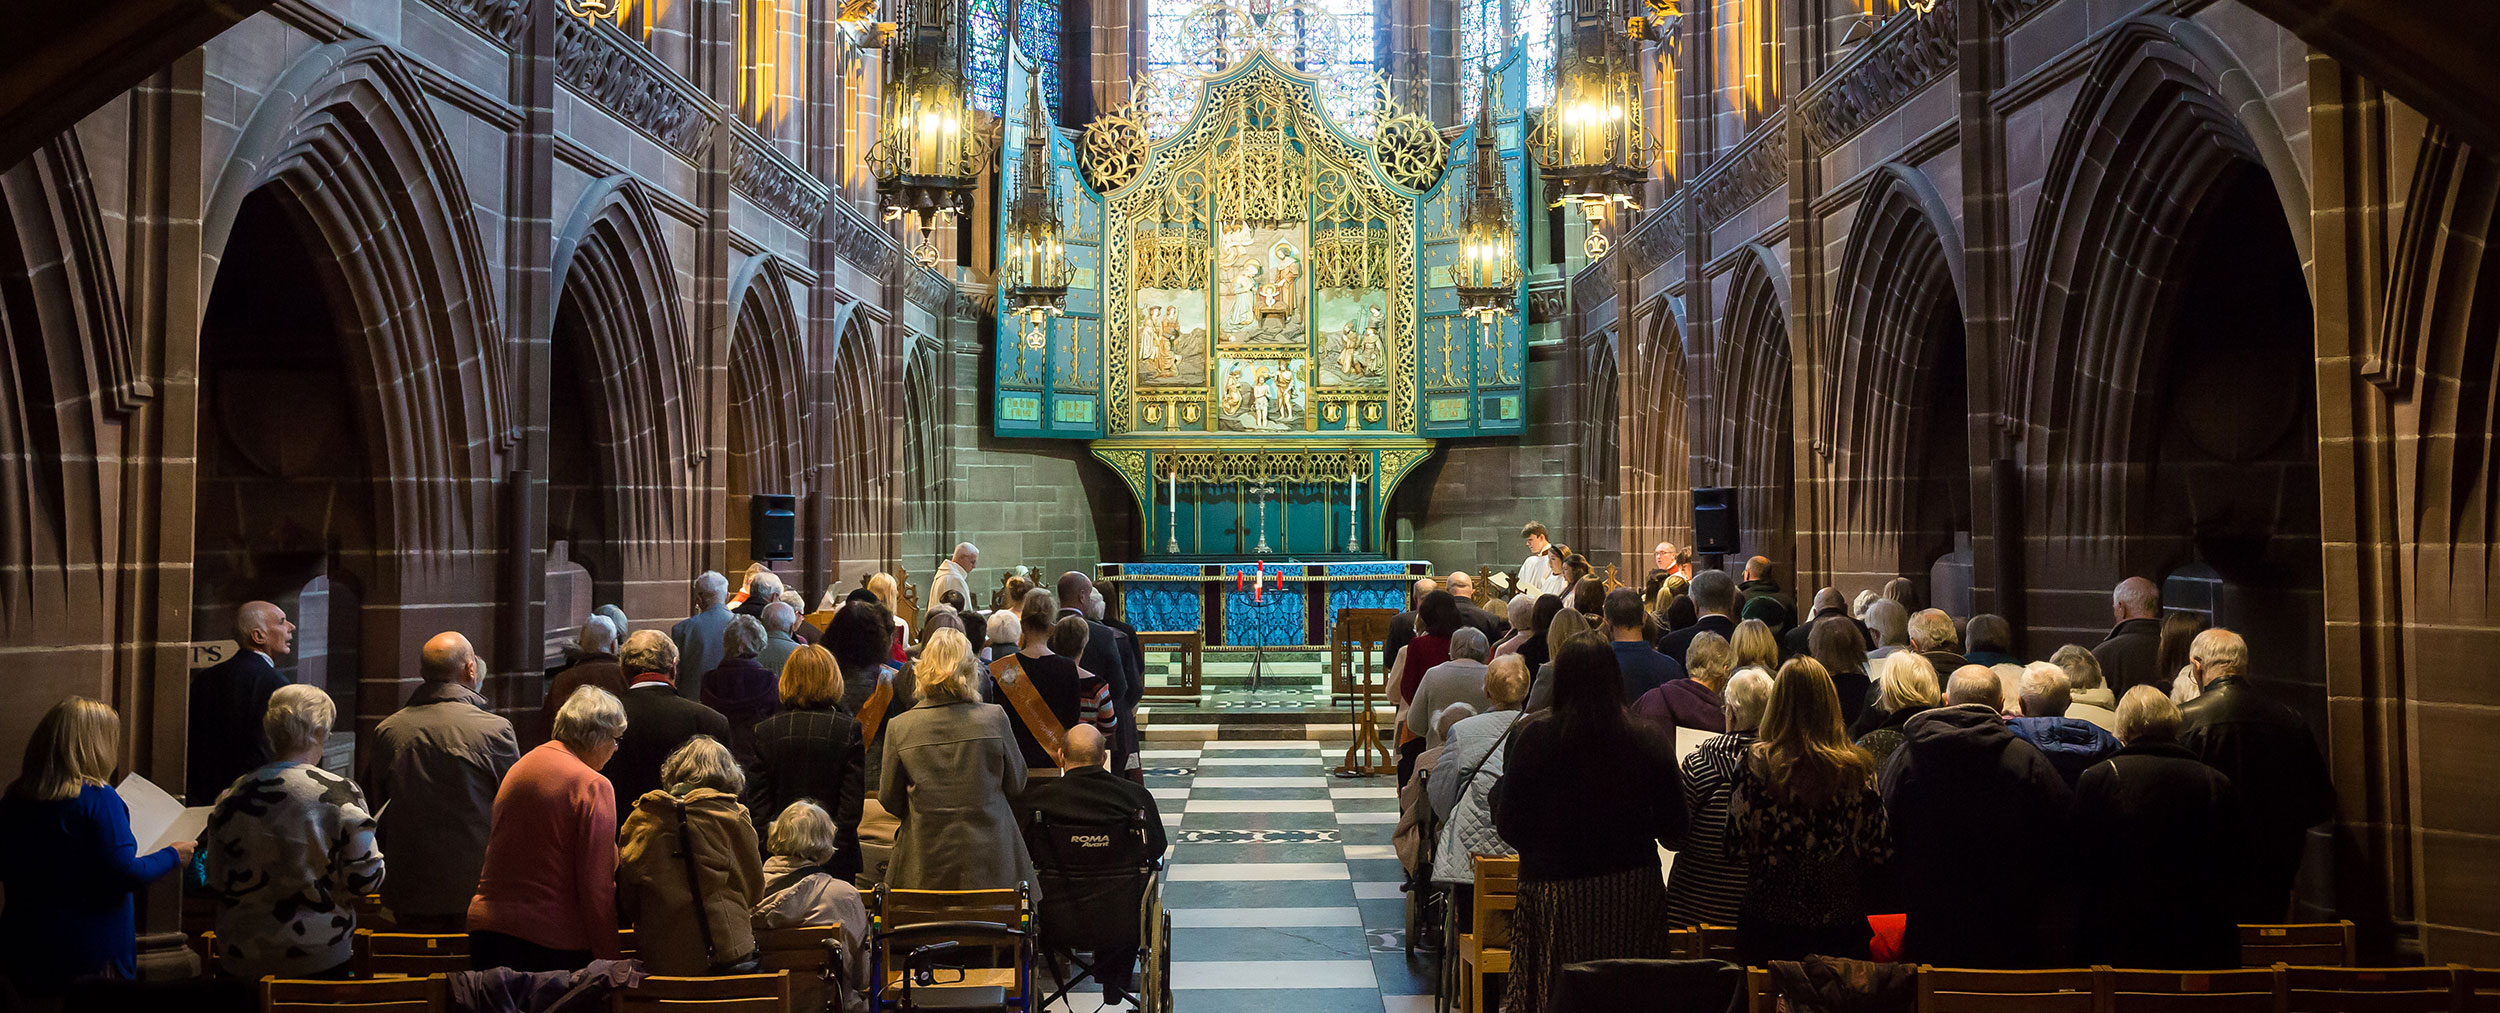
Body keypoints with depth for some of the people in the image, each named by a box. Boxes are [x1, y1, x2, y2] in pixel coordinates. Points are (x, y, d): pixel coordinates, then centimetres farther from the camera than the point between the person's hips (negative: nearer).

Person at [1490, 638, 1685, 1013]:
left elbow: (1508, 827, -5)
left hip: (1554, 890, -2)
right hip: (1635, 891, 2)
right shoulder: (1649, 741, -3)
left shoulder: (1533, 737, -9)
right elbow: (1673, 828, 3)